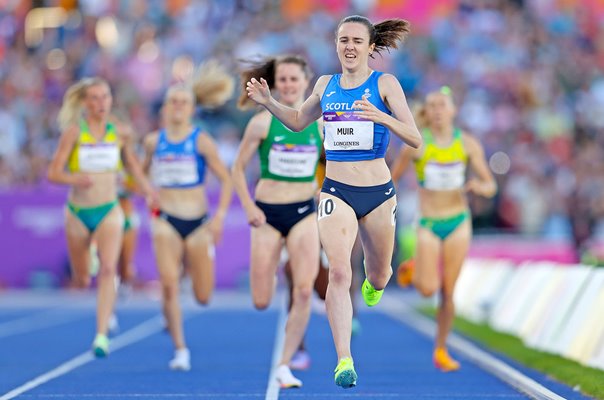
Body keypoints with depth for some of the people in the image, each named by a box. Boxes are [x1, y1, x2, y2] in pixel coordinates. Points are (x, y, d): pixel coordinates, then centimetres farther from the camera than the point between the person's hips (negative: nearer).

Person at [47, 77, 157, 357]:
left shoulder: (121, 132, 1)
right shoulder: (73, 132, -7)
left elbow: (131, 163, 19)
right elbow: (53, 173, -10)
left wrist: (147, 190, 8)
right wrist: (75, 179, -29)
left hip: (109, 210, 0)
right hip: (78, 211, 0)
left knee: (108, 269, -22)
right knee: (82, 282, 10)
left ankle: (102, 335, -26)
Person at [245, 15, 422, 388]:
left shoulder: (385, 84, -4)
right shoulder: (326, 84, 6)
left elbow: (415, 139, -11)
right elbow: (298, 120, 25)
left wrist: (382, 118, -28)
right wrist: (269, 102, 8)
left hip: (378, 193, -1)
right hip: (336, 191, 1)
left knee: (378, 277, 17)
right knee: (339, 271, -19)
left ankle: (374, 284, 57)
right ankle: (344, 360, -19)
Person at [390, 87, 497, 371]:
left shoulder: (468, 144, -1)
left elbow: (491, 186, 0)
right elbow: (391, 179, 4)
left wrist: (480, 187, -22)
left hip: (459, 222, 2)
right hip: (428, 224, -2)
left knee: (448, 292, 2)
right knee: (428, 289, -15)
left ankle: (441, 351, 17)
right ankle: (413, 269, 20)